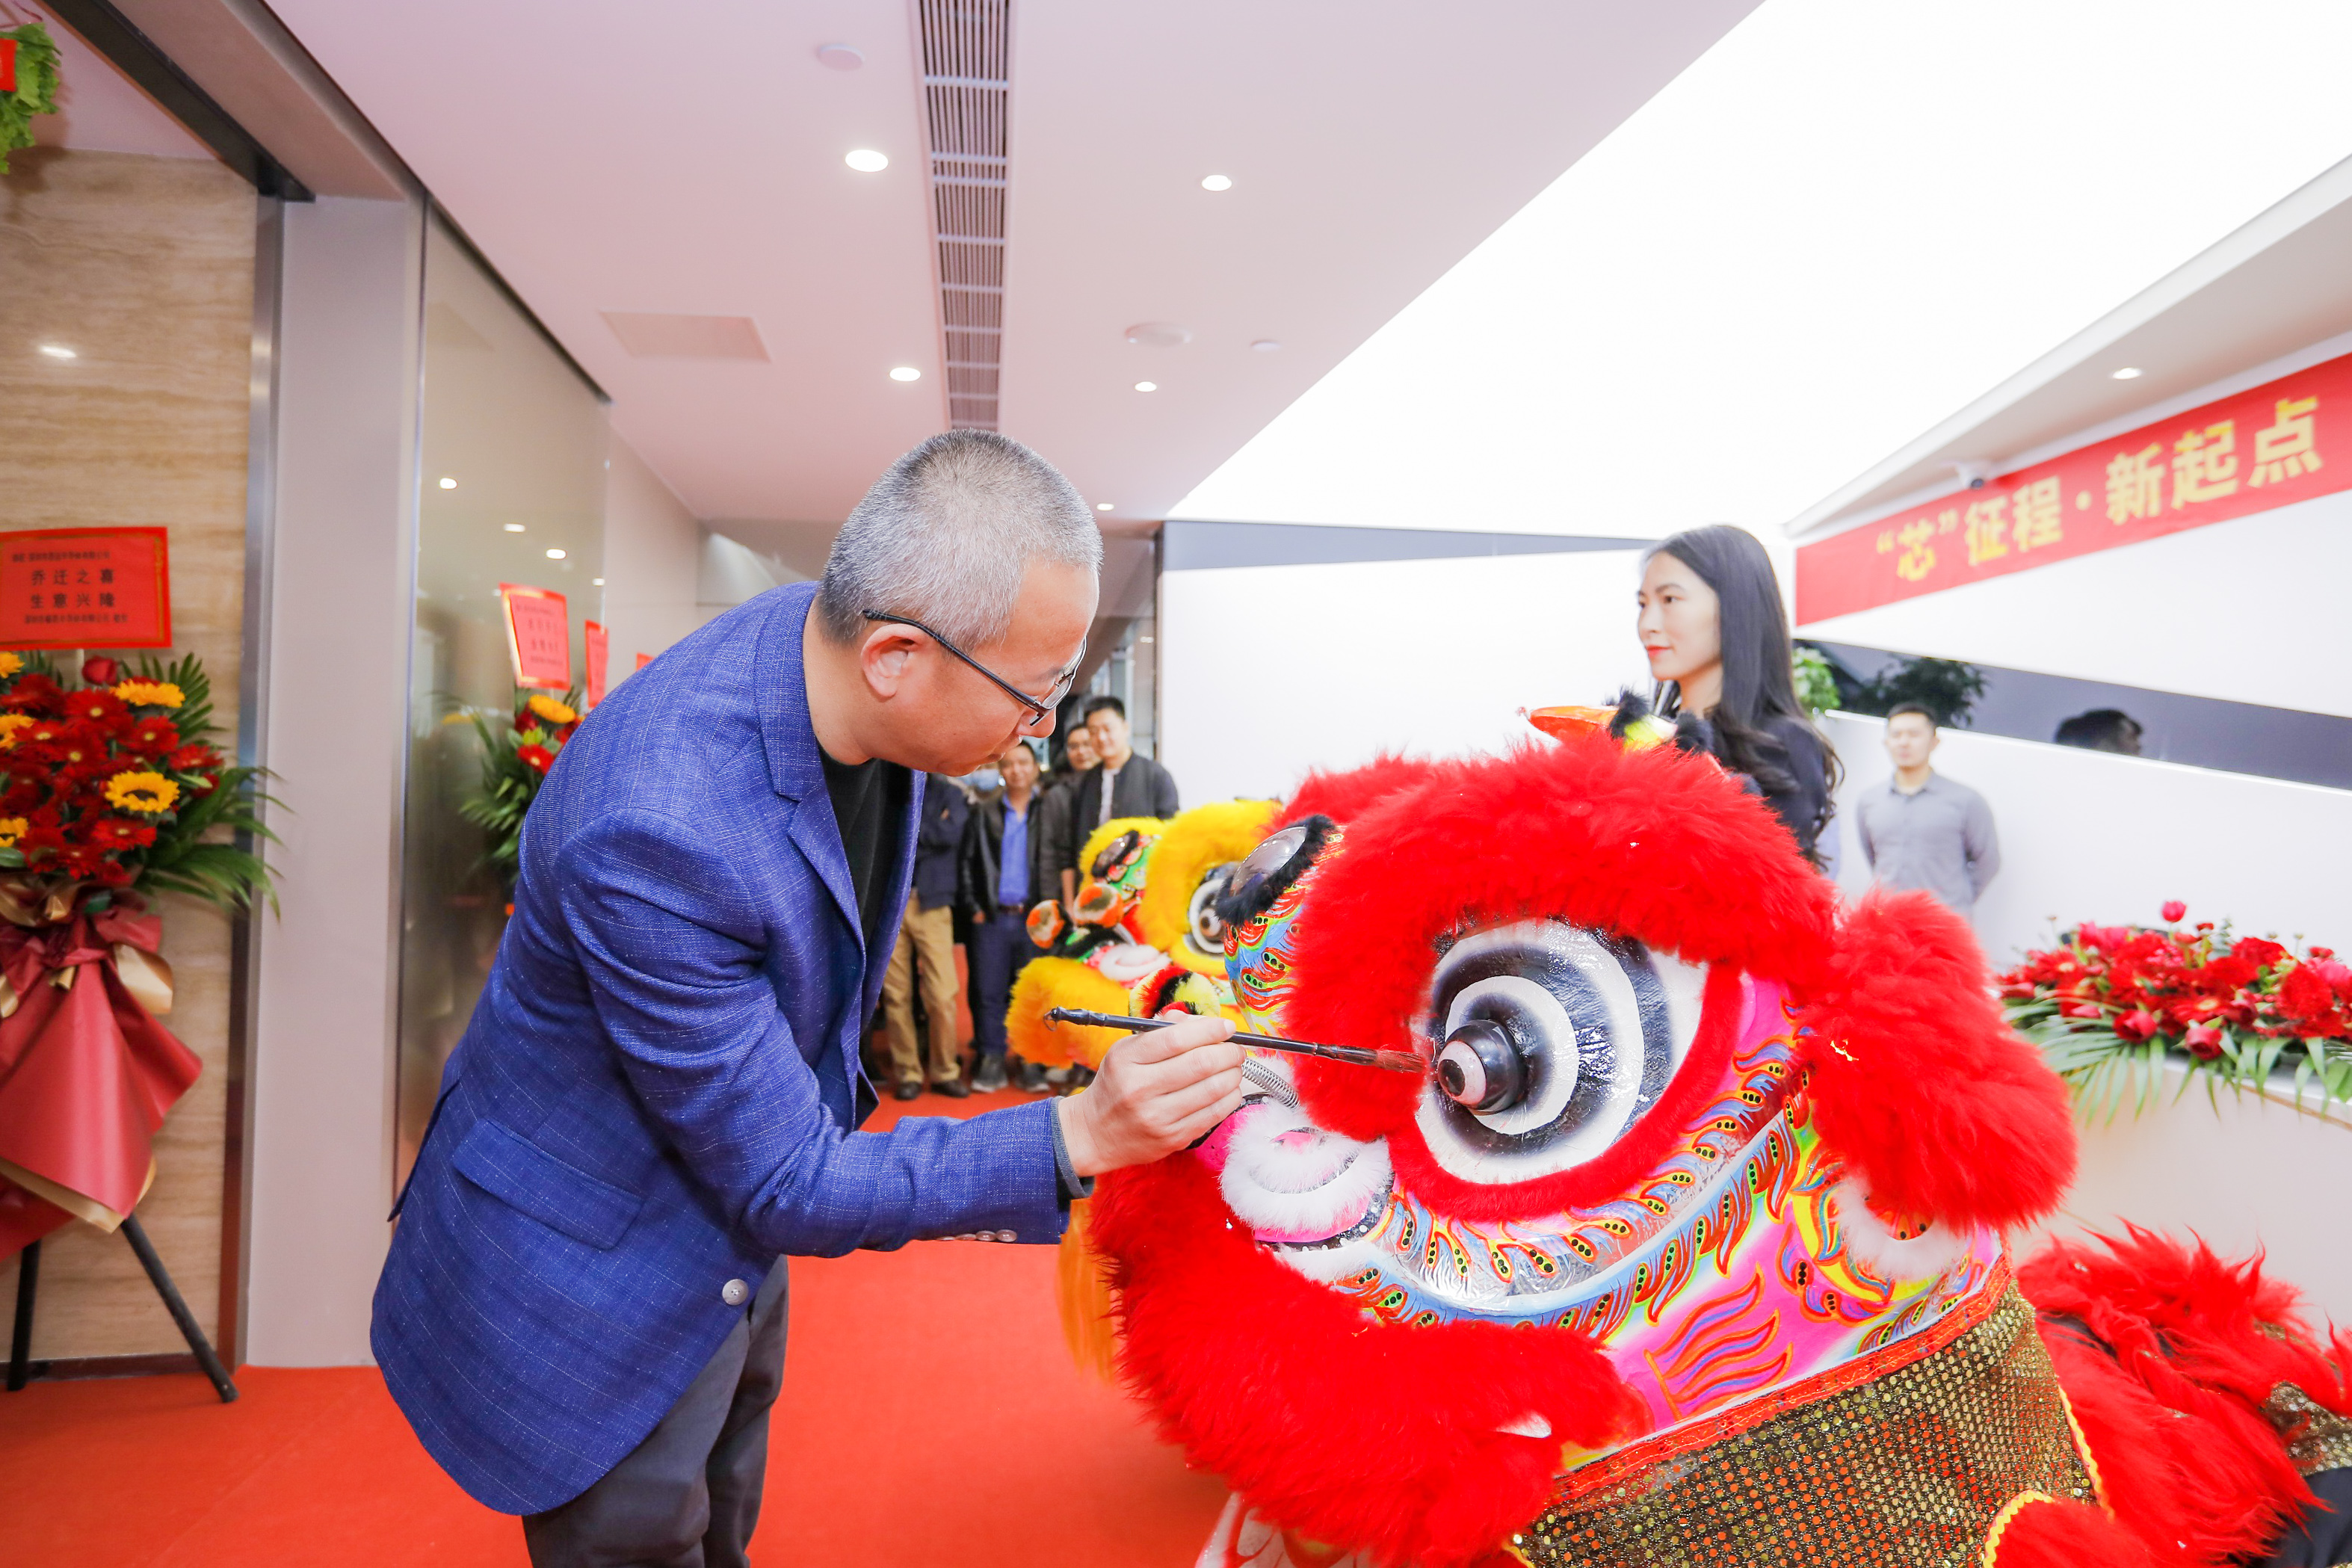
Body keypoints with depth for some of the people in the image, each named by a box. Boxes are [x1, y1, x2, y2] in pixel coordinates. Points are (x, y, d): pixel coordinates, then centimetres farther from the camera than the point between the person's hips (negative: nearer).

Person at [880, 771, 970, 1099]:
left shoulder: (947, 792, 9)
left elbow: (953, 832, -9)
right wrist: (929, 832, -5)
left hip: (930, 903, -1)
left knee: (942, 994, -6)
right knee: (895, 995, 2)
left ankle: (946, 1072, 9)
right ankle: (907, 1073, 14)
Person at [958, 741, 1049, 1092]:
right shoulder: (983, 814, 10)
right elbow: (966, 862, 8)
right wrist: (972, 908, 0)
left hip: (1033, 917, -1)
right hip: (992, 918, 1)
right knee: (989, 993, 2)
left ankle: (1031, 1063, 11)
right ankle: (991, 1062, 9)